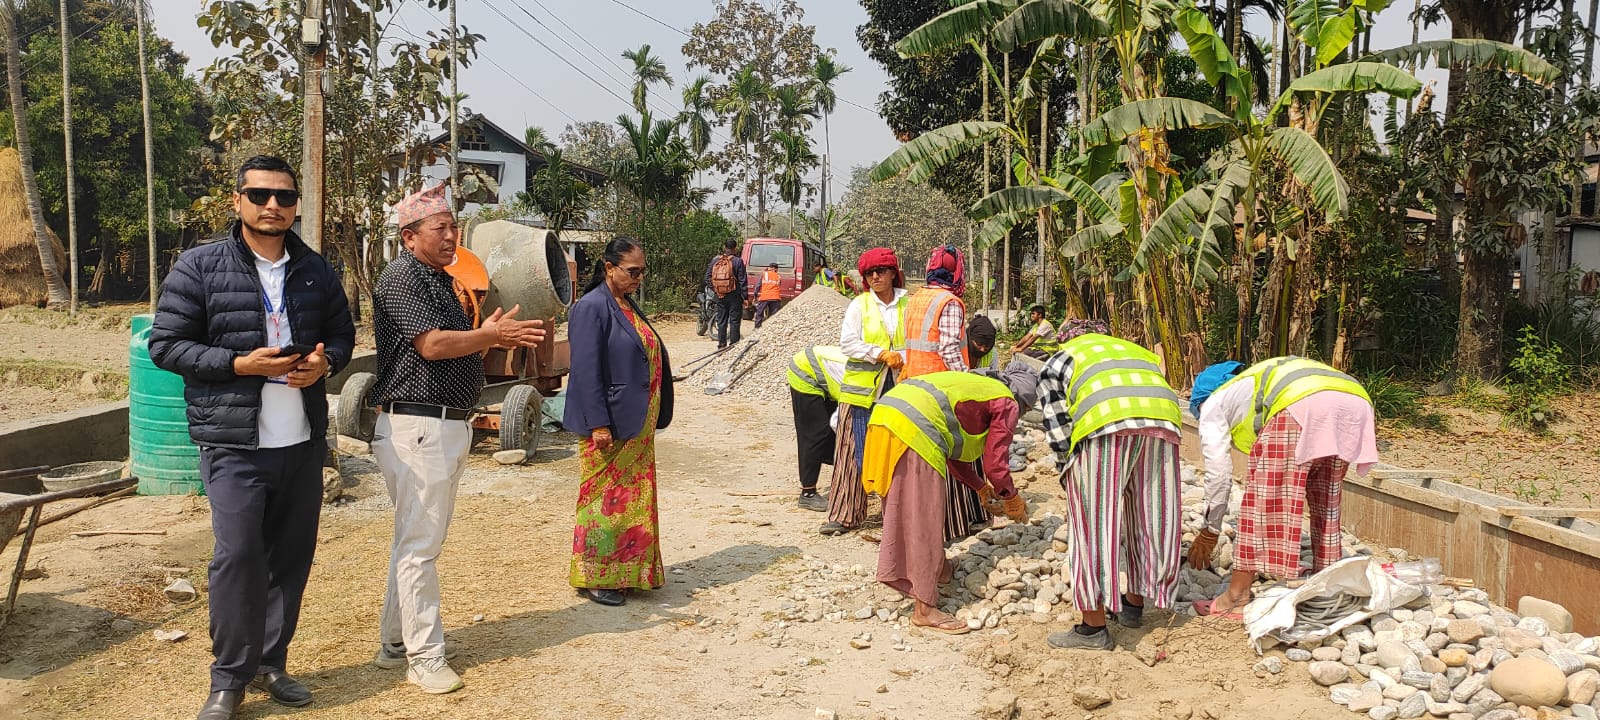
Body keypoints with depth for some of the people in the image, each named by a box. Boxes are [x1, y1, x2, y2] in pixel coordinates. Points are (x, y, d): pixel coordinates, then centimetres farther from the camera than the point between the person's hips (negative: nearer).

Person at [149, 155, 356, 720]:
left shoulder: (316, 271, 10)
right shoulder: (200, 267, -3)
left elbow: (342, 334, 18)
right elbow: (166, 344, -4)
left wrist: (324, 362, -5)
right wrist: (240, 363, -16)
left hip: (304, 441, 4)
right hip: (234, 442, -4)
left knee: (292, 555, 9)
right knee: (237, 557, -6)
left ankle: (270, 663, 26)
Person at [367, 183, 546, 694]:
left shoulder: (441, 281, 20)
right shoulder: (402, 276, -9)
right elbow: (431, 345, -19)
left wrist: (488, 337, 4)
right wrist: (492, 334, -10)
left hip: (449, 426, 10)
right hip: (417, 426, -10)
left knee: (417, 540, 16)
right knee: (418, 545, -4)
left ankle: (396, 643, 26)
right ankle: (425, 658, 3)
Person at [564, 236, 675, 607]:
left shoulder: (628, 306, 12)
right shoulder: (592, 308, -15)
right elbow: (587, 371, -19)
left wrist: (651, 417, 17)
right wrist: (599, 425, -22)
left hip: (637, 424, 9)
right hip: (611, 426, -9)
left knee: (634, 498, 15)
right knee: (605, 498, 1)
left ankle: (626, 571, 27)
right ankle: (593, 578, 13)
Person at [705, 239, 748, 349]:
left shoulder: (715, 260, 4)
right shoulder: (738, 261, -9)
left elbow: (708, 277, 6)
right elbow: (743, 281, -9)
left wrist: (714, 290, 13)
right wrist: (745, 297, -5)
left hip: (720, 296, 4)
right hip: (734, 295, -4)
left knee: (721, 321, 12)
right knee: (734, 321, 1)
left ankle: (721, 344, 14)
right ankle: (733, 345, 0)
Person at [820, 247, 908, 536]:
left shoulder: (907, 306, 5)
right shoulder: (858, 305, 2)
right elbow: (848, 343, -5)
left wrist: (901, 358, -14)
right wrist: (881, 354, -13)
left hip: (896, 388, 1)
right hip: (862, 387, -1)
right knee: (854, 452, 0)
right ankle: (844, 514, 6)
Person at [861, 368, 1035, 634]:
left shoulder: (977, 386, 35)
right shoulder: (1007, 404, 11)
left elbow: (952, 452, 40)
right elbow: (995, 464, 5)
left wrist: (982, 488, 50)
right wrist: (1012, 499, 23)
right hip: (914, 429, -9)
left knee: (902, 510, 21)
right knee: (924, 521, 0)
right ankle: (925, 609, 7)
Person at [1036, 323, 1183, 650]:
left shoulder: (1056, 363, 26)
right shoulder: (1134, 350, 40)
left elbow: (1058, 431, 14)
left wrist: (1072, 475, 27)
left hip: (1105, 425, -5)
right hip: (1164, 420, 5)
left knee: (1094, 524, 3)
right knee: (1148, 517, 19)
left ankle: (1094, 628, 7)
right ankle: (1134, 604, 34)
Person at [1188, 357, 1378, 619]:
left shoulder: (1213, 404, 27)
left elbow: (1218, 472, 18)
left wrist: (1210, 531, 27)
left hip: (1301, 404, -7)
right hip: (1357, 401, 7)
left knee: (1263, 493, 2)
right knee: (1326, 499, 22)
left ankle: (1237, 597, 5)